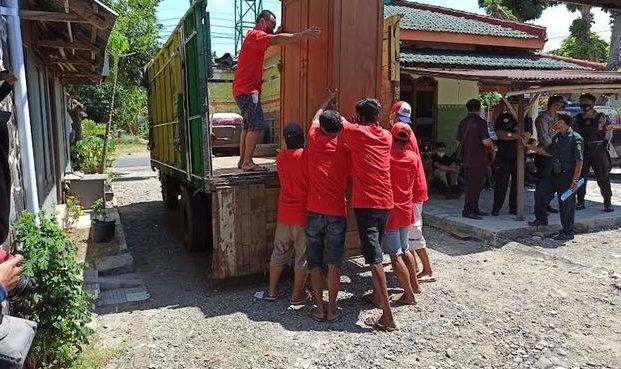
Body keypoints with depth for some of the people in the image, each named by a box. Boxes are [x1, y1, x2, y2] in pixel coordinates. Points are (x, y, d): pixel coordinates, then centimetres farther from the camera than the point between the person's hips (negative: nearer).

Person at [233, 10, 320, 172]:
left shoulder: (255, 37, 22)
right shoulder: (255, 35, -10)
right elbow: (277, 39, -25)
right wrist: (303, 34, -27)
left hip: (246, 89, 11)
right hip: (247, 89, -11)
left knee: (249, 125, 13)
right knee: (257, 125, -15)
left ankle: (242, 160, 18)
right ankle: (247, 162, -13)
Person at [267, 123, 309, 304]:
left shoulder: (280, 157, 1)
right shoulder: (308, 156, -15)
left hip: (284, 214, 5)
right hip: (304, 214, -5)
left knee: (279, 253, 17)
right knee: (302, 256, 8)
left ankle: (272, 291, 27)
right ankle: (297, 295, 18)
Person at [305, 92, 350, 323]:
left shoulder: (315, 141, 0)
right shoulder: (345, 149, -1)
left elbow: (315, 119, 21)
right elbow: (350, 176, 11)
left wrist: (327, 102, 37)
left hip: (314, 212, 0)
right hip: (337, 213, 0)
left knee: (315, 261, 10)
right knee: (334, 262, 4)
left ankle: (319, 308, 11)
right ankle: (332, 308, 8)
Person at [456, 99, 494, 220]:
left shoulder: (463, 122, 8)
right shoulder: (480, 122, -13)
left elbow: (459, 141, 15)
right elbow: (486, 141, -18)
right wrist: (492, 146, 2)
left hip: (467, 159, 7)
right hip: (478, 159, -7)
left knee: (470, 184, 14)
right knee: (474, 185, -3)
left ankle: (474, 209, 22)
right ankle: (468, 211, -2)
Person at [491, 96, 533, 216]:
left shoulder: (526, 119, 9)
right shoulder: (502, 118, 9)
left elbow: (527, 135, -7)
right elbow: (499, 134, -6)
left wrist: (508, 134, -14)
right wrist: (517, 135, -12)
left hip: (519, 156, 1)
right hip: (503, 155, -1)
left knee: (517, 182, 4)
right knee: (501, 182, -3)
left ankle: (514, 208, 13)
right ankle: (496, 208, 2)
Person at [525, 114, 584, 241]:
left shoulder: (575, 138, -15)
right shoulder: (557, 137, 11)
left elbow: (579, 161, -19)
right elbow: (548, 151, 24)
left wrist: (575, 180, -23)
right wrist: (528, 146, 23)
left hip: (567, 175, -8)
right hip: (553, 173, 8)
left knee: (566, 204, -1)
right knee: (540, 193, 13)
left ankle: (568, 232, 11)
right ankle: (541, 219, 33)